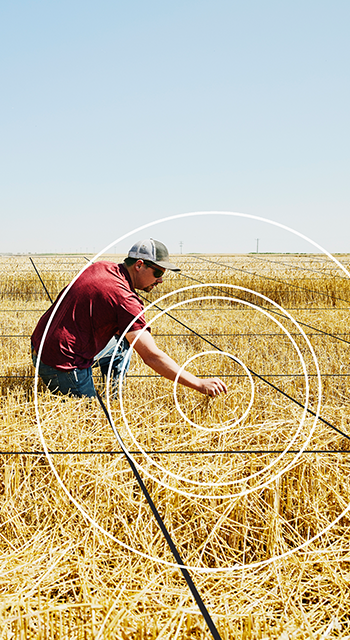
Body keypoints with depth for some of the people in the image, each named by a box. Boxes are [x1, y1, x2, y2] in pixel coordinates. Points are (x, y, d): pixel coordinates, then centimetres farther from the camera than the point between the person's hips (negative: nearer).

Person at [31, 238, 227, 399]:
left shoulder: (101, 268, 3)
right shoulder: (124, 299, -22)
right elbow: (152, 357, -23)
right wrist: (200, 384, -20)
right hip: (62, 363, -9)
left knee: (123, 344, 18)